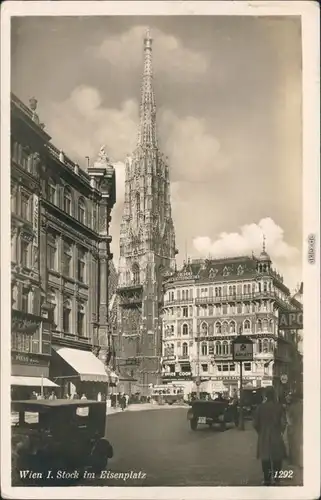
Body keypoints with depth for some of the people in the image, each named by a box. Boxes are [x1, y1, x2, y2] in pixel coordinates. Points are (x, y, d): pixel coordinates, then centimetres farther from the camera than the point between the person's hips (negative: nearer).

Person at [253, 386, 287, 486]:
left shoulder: (260, 407, -9)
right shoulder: (279, 406, -12)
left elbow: (255, 423, -6)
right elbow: (283, 422, -13)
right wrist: (281, 431, 6)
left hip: (263, 437, 1)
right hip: (276, 436, -1)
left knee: (265, 459, 11)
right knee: (277, 458, 17)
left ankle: (267, 480, 13)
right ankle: (276, 478, 20)